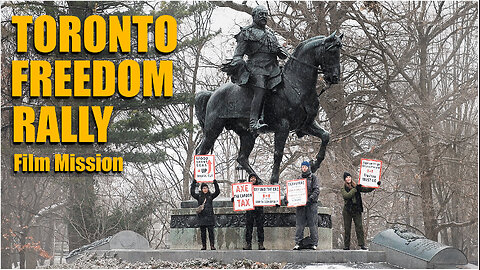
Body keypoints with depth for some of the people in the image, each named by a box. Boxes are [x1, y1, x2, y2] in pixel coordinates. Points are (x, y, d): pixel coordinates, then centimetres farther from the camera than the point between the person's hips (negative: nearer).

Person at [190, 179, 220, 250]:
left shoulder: (210, 196, 9)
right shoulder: (199, 196, 9)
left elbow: (217, 192, 0)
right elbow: (192, 193, -1)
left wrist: (215, 183, -8)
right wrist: (194, 183, -5)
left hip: (210, 217, -1)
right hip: (201, 217, 1)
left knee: (211, 232, -6)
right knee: (203, 232, 3)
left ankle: (212, 245, -6)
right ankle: (203, 245, 7)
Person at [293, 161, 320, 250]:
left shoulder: (313, 177, 5)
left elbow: (316, 190, -4)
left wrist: (310, 198, -18)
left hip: (311, 204, -3)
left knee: (313, 224, -3)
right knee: (299, 224, -1)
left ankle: (314, 243, 0)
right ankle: (297, 243, -1)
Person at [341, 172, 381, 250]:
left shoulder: (357, 186, 9)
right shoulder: (343, 189, 2)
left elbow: (367, 189, 9)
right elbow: (346, 196, -16)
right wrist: (355, 189, -18)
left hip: (357, 210, 1)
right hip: (347, 211, -1)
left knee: (359, 227, -7)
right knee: (347, 228, 1)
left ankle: (362, 244, -9)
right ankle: (346, 246, 6)